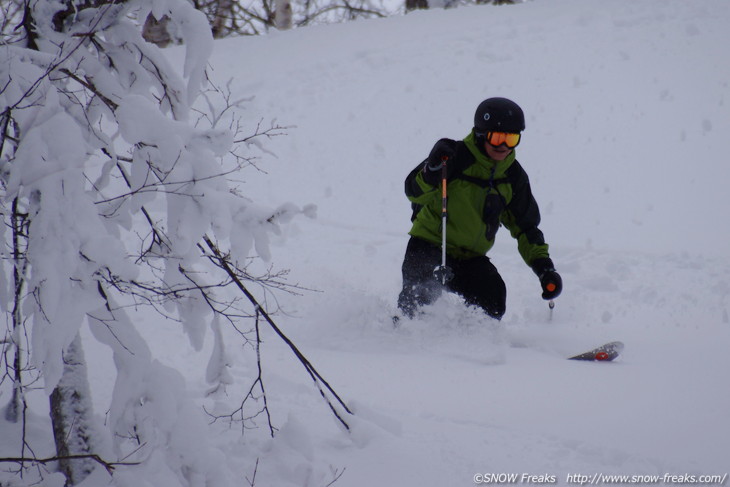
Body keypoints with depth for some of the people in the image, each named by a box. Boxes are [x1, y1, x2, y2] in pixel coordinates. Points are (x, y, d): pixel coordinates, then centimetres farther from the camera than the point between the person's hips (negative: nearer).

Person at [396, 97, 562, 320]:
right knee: (418, 296, -28)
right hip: (430, 245, -4)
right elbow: (414, 192, -17)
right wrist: (432, 170, -38)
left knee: (493, 298, -20)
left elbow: (525, 226, 13)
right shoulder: (456, 156, -11)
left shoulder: (512, 176, 5)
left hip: (470, 258, 4)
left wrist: (544, 267, 3)